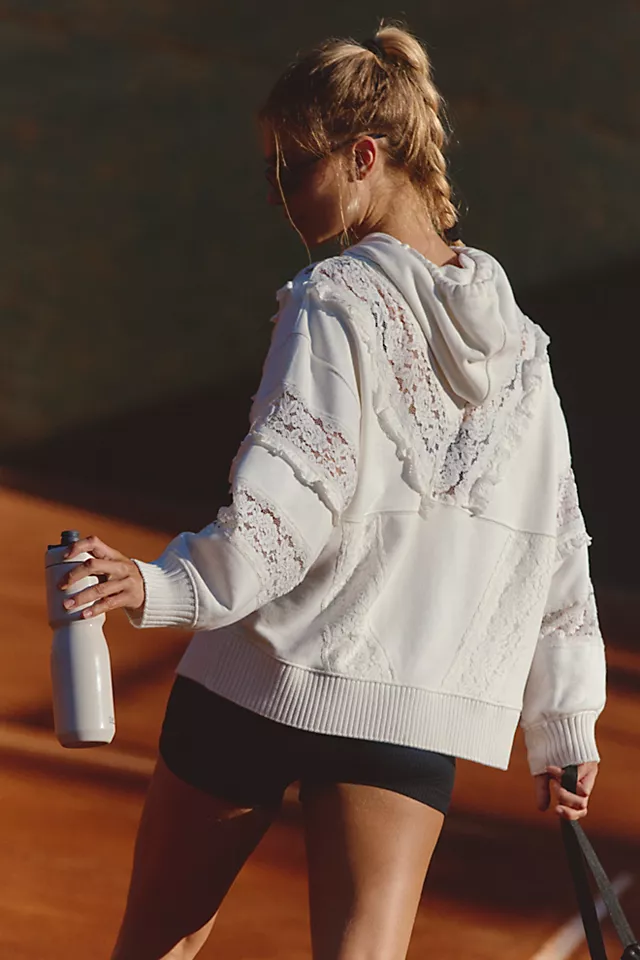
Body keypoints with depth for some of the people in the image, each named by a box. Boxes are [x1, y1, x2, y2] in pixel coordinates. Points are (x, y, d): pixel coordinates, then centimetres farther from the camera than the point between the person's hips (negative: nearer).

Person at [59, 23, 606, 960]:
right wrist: (564, 729, 19)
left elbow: (293, 490, -22)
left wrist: (167, 586, -32)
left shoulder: (335, 300, -8)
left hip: (260, 678, -4)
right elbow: (557, 543, 13)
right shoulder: (515, 335, 10)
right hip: (421, 710, 4)